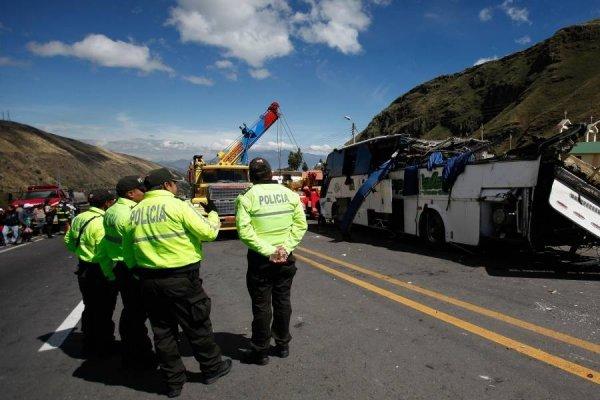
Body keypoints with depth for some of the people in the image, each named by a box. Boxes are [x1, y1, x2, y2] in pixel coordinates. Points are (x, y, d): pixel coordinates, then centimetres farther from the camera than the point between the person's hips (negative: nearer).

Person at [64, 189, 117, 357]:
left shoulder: (79, 218, 5)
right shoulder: (101, 222, -23)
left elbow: (69, 242, 17)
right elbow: (104, 254, -27)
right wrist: (112, 277, -21)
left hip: (83, 269, 9)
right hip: (100, 273, -9)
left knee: (90, 309, 22)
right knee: (103, 312, 7)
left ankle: (89, 345, 36)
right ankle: (103, 348, 20)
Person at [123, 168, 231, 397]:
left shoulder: (135, 212, 6)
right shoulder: (177, 206, -13)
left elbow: (128, 250, 11)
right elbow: (208, 232, -12)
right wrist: (213, 215, 7)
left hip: (149, 281, 6)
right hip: (181, 279, -5)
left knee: (162, 331, 16)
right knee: (197, 327, 12)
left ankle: (173, 381, 28)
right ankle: (212, 368, 30)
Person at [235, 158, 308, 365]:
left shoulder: (247, 198, -11)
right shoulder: (290, 194, 0)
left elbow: (244, 230, -19)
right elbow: (300, 224, -4)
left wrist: (268, 251, -17)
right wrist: (285, 247, -9)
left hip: (260, 260, -3)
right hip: (286, 258, 4)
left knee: (261, 306, 8)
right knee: (283, 301, 17)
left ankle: (261, 351, 20)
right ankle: (283, 345, 30)